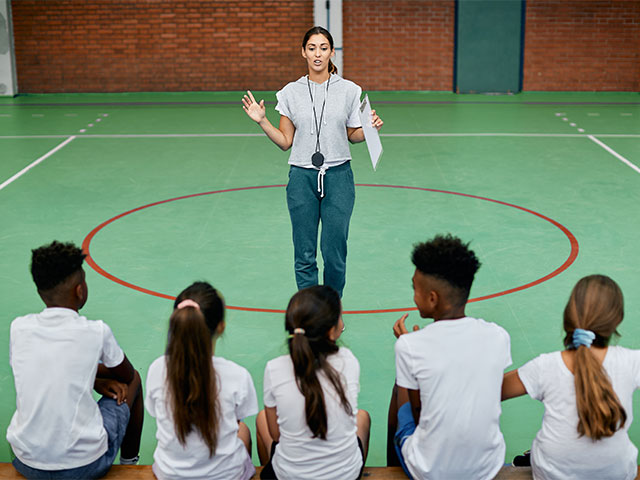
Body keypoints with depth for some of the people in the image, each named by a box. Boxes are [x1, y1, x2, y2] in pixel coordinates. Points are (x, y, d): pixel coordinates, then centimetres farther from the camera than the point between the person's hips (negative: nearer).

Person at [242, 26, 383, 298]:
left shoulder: (349, 90, 2)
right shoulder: (291, 92, 4)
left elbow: (353, 135, 11)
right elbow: (285, 142, 7)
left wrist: (371, 128, -9)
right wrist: (262, 121, -6)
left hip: (338, 176, 0)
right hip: (302, 178, 1)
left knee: (335, 253, 1)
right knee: (304, 255, 3)